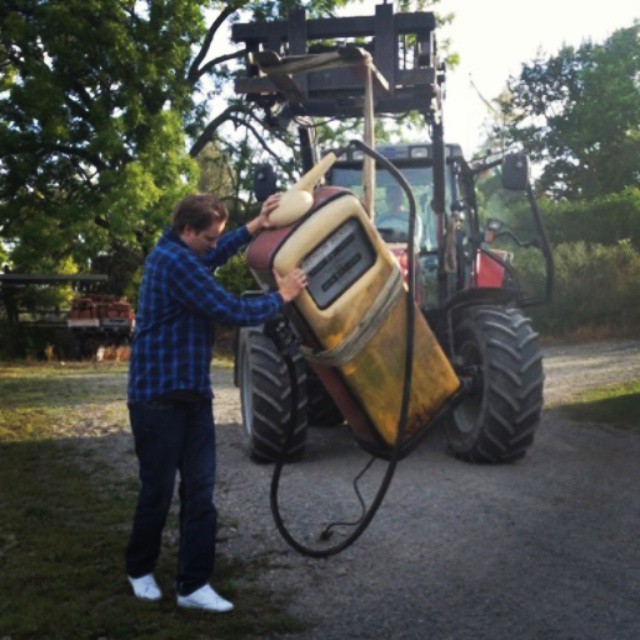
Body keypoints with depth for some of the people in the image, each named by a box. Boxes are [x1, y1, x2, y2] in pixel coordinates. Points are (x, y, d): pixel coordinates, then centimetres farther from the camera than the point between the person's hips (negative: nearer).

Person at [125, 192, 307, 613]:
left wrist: (255, 227, 23)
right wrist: (281, 297, -5)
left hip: (193, 394, 9)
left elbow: (213, 256, 33)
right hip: (158, 397, -9)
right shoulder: (176, 263, -19)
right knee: (158, 490, 4)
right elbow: (233, 311, -20)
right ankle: (140, 569, 26)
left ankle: (194, 584, 7)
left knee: (200, 490, 3)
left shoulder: (174, 254, 12)